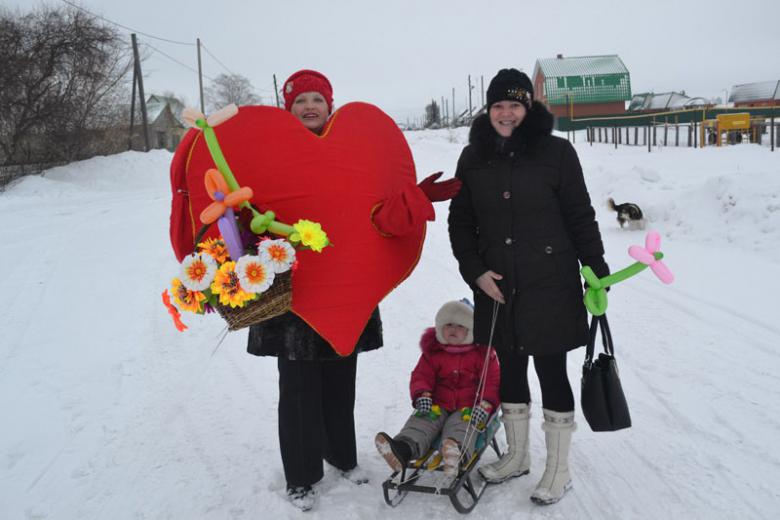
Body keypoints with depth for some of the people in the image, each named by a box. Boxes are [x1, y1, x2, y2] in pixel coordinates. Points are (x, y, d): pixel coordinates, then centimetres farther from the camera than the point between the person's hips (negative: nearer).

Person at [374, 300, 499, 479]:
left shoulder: (482, 353, 5)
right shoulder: (433, 352, 12)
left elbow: (493, 381, 0)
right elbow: (421, 376, 7)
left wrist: (485, 404, -17)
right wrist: (422, 395, -15)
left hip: (468, 408, -3)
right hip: (438, 405, 3)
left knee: (461, 426, -36)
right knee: (420, 422, -27)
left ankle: (458, 452, -69)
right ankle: (402, 448, -54)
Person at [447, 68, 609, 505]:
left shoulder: (556, 151, -5)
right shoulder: (473, 158, 5)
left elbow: (580, 216, -2)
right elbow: (461, 221, 8)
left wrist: (597, 271, -3)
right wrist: (475, 270, -3)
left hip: (550, 285, -4)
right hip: (496, 287, 4)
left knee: (551, 371, 4)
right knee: (510, 369, 15)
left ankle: (559, 469, 20)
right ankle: (518, 455, 34)